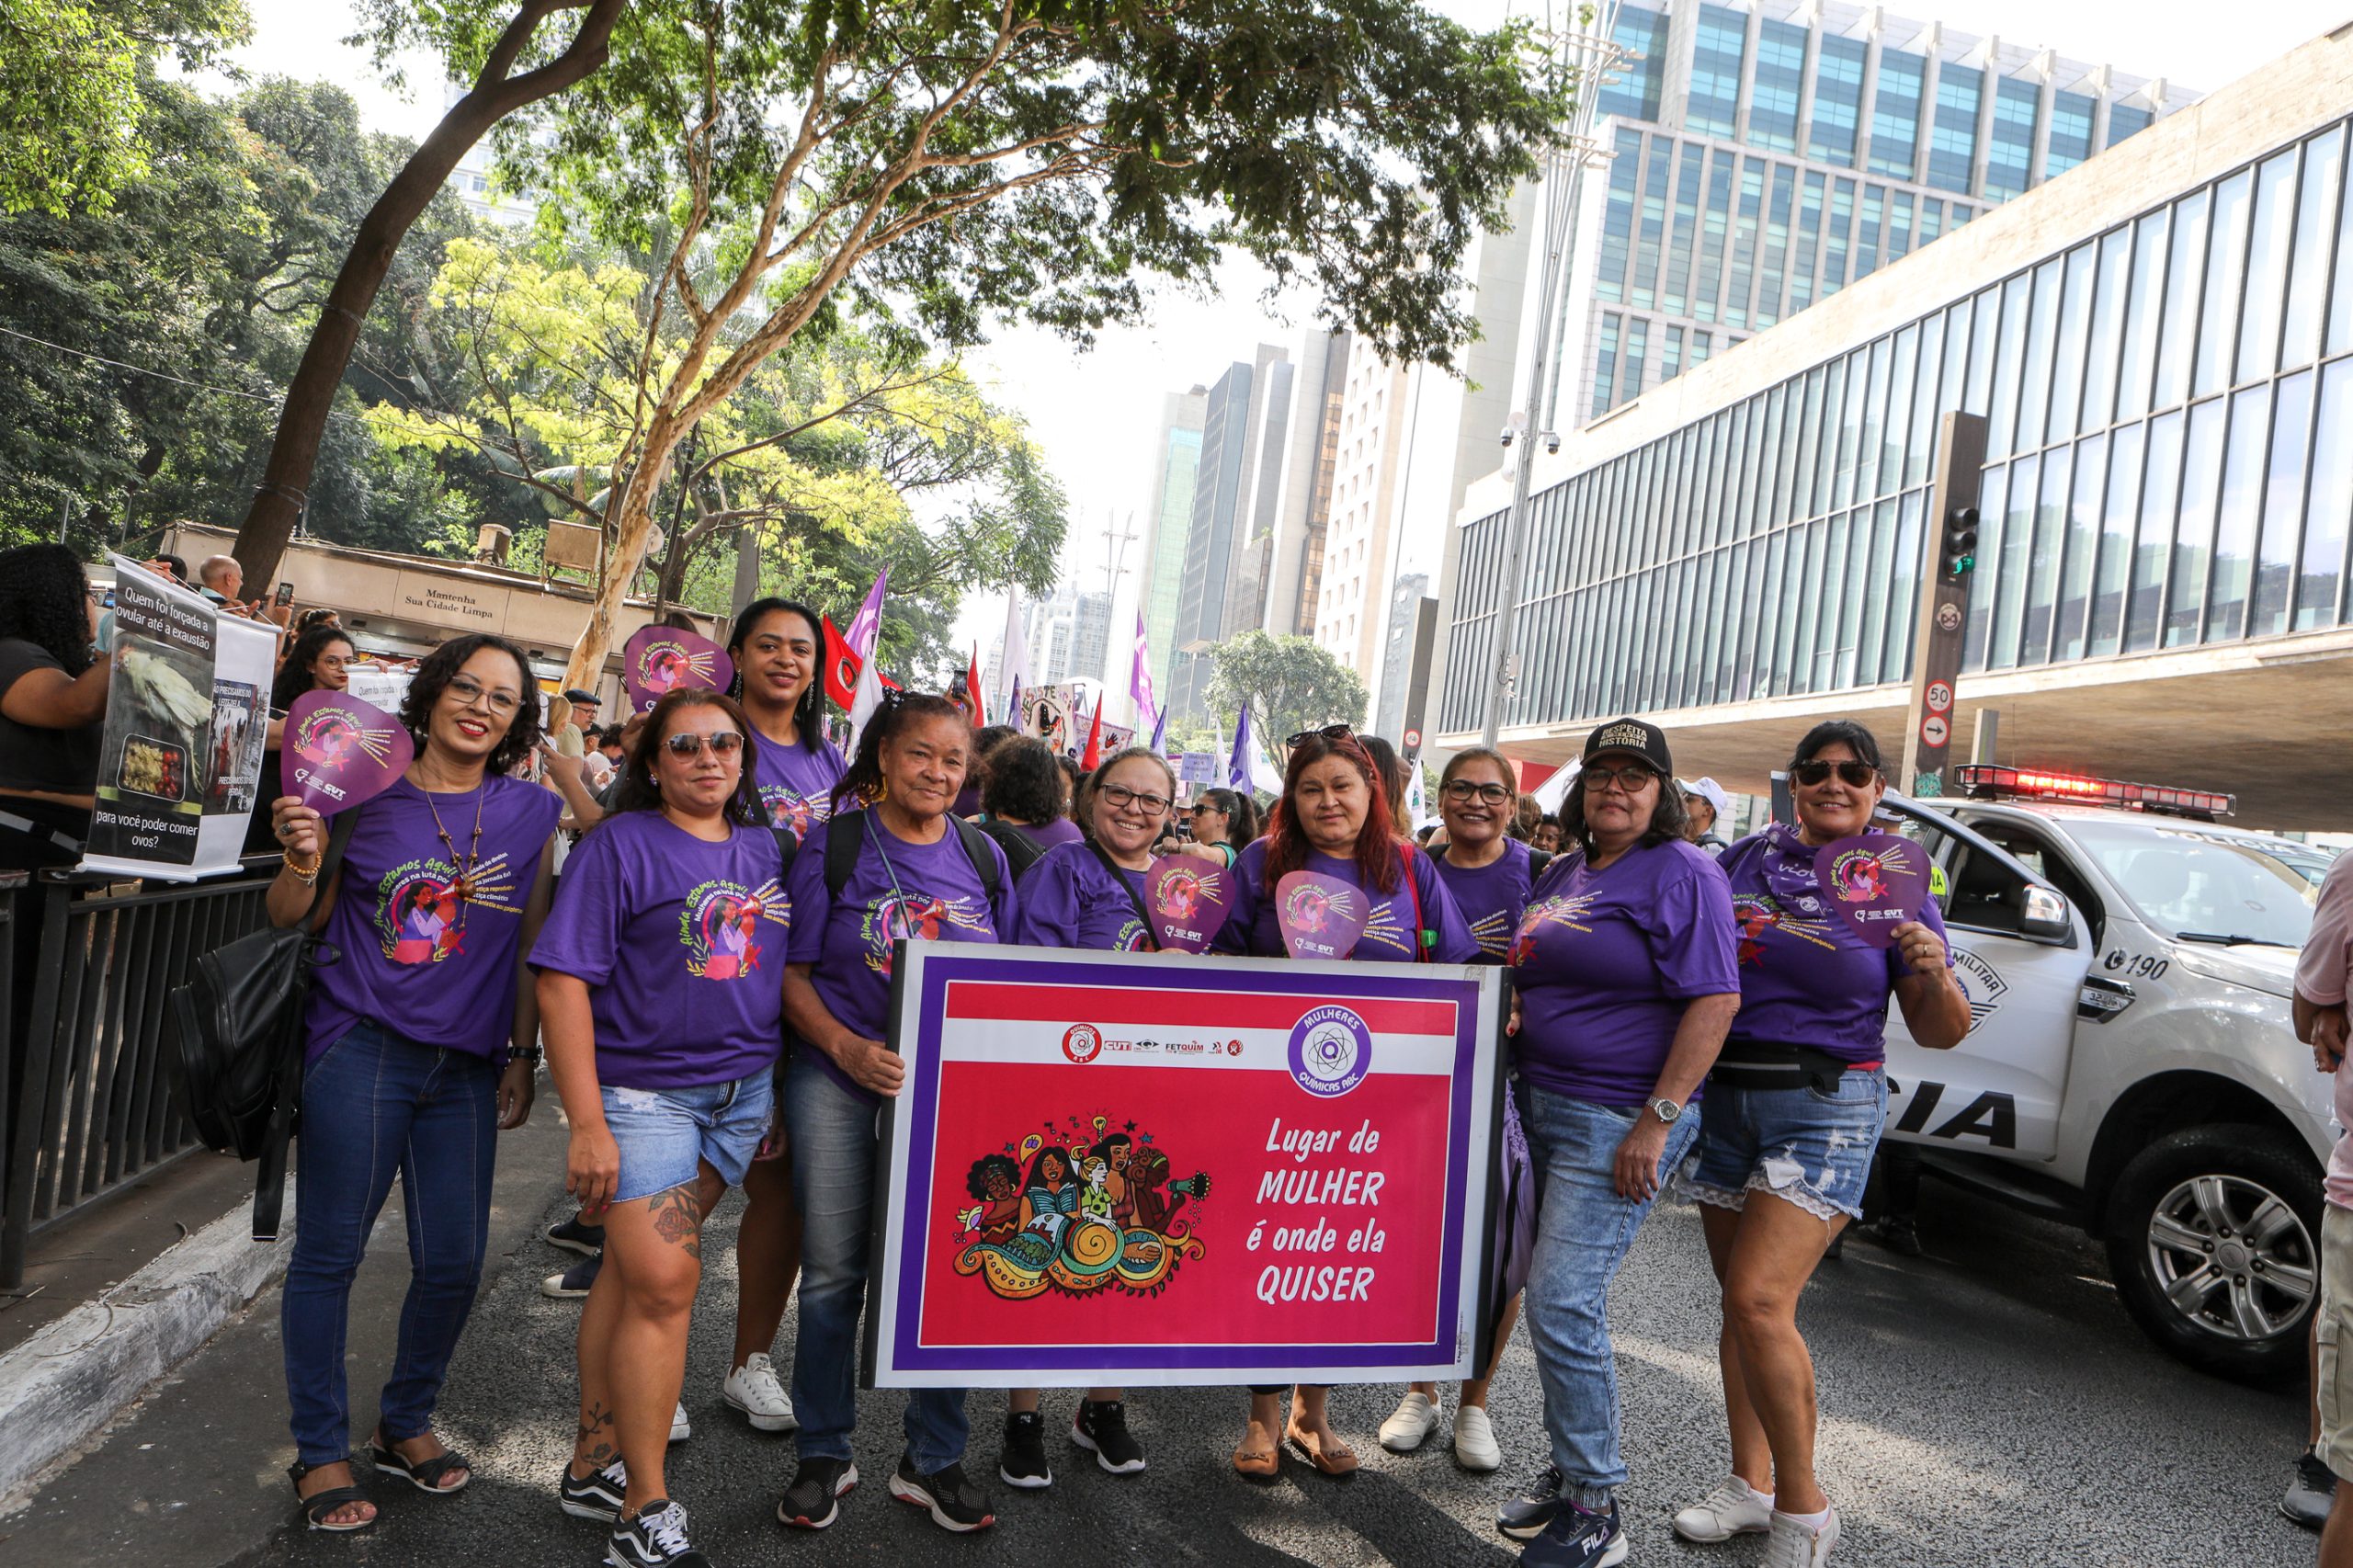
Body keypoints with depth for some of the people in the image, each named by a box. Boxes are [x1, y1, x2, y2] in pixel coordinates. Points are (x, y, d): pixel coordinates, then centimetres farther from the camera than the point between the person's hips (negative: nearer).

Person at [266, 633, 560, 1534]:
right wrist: (302, 861, -17)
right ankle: (321, 1452, 21)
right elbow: (292, 919, 3)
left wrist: (523, 1056, 7)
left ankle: (406, 1425, 30)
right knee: (329, 1253, 3)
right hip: (360, 1051, -3)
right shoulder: (366, 791, -2)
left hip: (467, 1065, 3)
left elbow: (531, 945, 9)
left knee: (454, 1263, 6)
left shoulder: (528, 812, 5)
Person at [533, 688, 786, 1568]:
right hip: (639, 1091, -4)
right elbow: (564, 979, -11)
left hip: (741, 1093, 5)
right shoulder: (621, 844, -6)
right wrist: (587, 1124, -17)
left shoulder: (765, 850, 11)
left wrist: (778, 1093, 12)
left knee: (639, 1272, 8)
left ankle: (595, 1464, 23)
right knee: (663, 1283, -6)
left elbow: (783, 970, 18)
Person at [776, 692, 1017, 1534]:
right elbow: (793, 973, -4)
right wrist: (848, 1049, -19)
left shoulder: (984, 856, 6)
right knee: (833, 1272, 5)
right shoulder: (835, 844, -3)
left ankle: (932, 1461, 22)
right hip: (842, 1079, -2)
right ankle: (823, 1456, 24)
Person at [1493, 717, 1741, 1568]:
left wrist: (1656, 1121, -20)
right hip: (1537, 1105, 8)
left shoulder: (1683, 874, -9)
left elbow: (1716, 1000, -16)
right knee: (1557, 1296, 12)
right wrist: (1514, 1008, 7)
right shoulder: (1562, 872, 15)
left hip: (1617, 1120, -8)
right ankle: (1569, 1473, 27)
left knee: (1562, 1302, -10)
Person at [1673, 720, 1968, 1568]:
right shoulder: (1746, 858, 7)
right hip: (1724, 1094, 4)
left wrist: (1934, 974, -19)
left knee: (1759, 1298, -14)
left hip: (1826, 1105, -4)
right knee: (1741, 1298, 10)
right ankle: (1750, 1481, 25)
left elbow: (1939, 1032, 1)